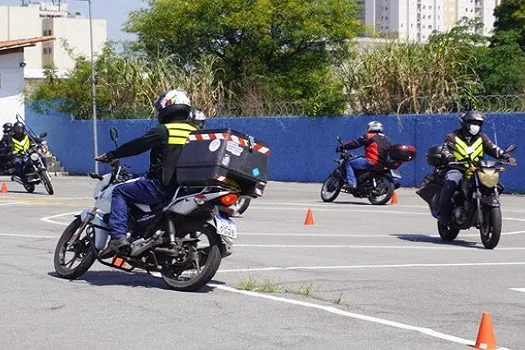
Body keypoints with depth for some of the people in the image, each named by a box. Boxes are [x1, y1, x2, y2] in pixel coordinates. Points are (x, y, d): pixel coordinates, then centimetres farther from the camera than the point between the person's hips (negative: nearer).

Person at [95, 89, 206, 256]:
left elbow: (137, 145, -5)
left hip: (164, 186, -7)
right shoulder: (194, 131, 12)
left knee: (119, 192, 4)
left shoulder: (163, 130, -7)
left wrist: (110, 156, 7)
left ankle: (118, 237, -13)